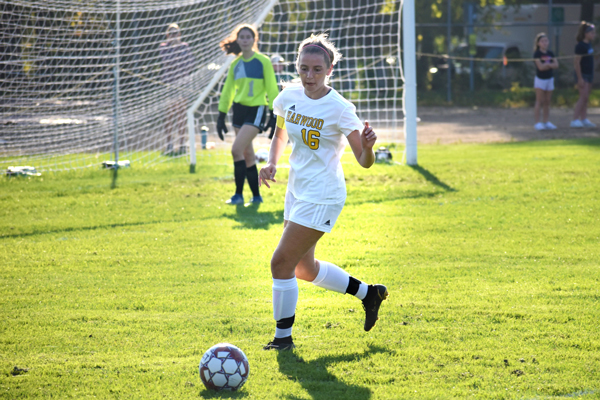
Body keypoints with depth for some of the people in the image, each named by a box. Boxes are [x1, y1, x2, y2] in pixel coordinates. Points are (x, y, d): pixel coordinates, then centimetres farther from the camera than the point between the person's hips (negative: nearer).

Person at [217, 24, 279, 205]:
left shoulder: (263, 61, -5)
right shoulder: (235, 64, 10)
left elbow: (272, 89, -5)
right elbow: (228, 90, 17)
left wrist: (274, 115, -9)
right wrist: (221, 116, 14)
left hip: (256, 109, -6)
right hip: (239, 109, 6)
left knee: (237, 149, -17)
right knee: (247, 154, 8)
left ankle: (239, 194, -9)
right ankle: (256, 196, 16)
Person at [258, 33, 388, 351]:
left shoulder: (339, 109, -18)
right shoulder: (289, 97, -2)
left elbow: (364, 162, -16)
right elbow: (280, 135, 18)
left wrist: (367, 146, -38)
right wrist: (271, 163, 0)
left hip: (323, 197, -8)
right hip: (297, 191, 8)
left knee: (281, 262, -11)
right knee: (304, 268, 19)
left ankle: (283, 337, 4)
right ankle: (368, 293, 37)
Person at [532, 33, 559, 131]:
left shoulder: (550, 54, 6)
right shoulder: (537, 54, -10)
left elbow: (556, 65, -4)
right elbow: (540, 67, -20)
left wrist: (546, 64, -17)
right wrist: (550, 64, -10)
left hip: (549, 79, 5)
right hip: (540, 79, -5)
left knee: (547, 102, 8)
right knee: (539, 101, -6)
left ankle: (546, 122, 14)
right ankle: (537, 122, -6)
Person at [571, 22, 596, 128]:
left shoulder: (589, 45, 11)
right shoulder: (580, 46, -16)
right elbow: (577, 62, -18)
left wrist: (592, 77, 19)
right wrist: (580, 78, -21)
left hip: (589, 74, 9)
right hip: (582, 75, -9)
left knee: (585, 98, 10)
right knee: (583, 96, -12)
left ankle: (584, 119, 14)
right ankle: (575, 120, -12)